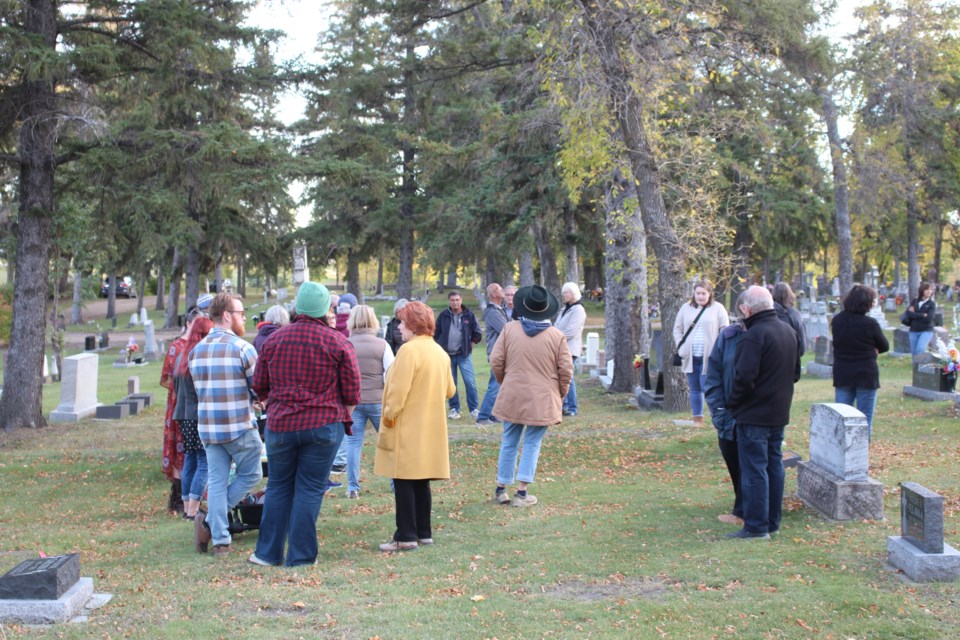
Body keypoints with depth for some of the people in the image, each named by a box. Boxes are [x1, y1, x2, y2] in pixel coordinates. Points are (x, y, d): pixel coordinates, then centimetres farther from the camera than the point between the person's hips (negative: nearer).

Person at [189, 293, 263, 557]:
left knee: (216, 482, 10)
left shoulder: (196, 350, 8)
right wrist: (250, 399, 12)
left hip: (207, 426, 6)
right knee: (250, 475, 12)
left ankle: (220, 540, 9)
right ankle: (209, 521, 3)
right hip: (240, 426, -6)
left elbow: (199, 389, 12)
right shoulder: (242, 347, -11)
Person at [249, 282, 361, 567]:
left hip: (280, 425, 2)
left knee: (279, 487, 14)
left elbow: (259, 386, 12)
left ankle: (268, 552, 20)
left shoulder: (274, 339, 4)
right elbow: (352, 393, -2)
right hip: (324, 426, -2)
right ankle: (300, 557, 9)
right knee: (310, 490, 4)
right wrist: (341, 418, 15)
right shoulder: (338, 343, -4)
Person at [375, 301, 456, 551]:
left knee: (403, 482, -3)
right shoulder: (440, 351, 10)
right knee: (421, 481, 14)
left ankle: (406, 537, -1)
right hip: (431, 429, 8)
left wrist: (389, 416, -11)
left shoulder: (409, 350, -16)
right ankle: (424, 533, 18)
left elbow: (398, 390, -21)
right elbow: (449, 390, 16)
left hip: (407, 428, -8)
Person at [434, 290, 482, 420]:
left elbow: (477, 333, 7)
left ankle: (474, 409, 1)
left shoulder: (469, 315, -2)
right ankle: (454, 409, 17)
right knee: (451, 383, 7)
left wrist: (470, 345, 4)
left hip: (463, 355, -2)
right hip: (447, 355, 2)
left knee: (470, 382, -8)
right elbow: (436, 334, 9)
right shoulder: (443, 315, 2)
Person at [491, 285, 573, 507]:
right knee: (532, 444, 6)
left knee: (509, 442, 14)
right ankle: (521, 492, 4)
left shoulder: (510, 329, -2)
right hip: (543, 400, -2)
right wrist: (560, 395, 12)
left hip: (512, 397, 2)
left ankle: (501, 489, 20)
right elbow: (566, 370, -4)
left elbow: (496, 361, 0)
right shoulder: (557, 336, -6)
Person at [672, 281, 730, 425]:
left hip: (709, 357, -4)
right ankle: (697, 420, 17)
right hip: (691, 357, 4)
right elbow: (677, 329, 15)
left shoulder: (718, 309, 0)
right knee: (695, 389, 10)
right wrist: (680, 347, 2)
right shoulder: (686, 309, 10)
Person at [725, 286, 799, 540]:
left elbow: (744, 377, -24)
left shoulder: (754, 335, -20)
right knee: (774, 466, 15)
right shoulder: (788, 331, 10)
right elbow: (795, 373, 19)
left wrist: (732, 402, -9)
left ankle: (756, 526, 0)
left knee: (754, 469, -3)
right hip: (780, 413, 9)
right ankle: (772, 522, 22)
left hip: (754, 415, -9)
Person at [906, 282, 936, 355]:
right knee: (914, 353, 7)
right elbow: (908, 313, -8)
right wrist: (922, 315, -13)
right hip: (914, 331, 3)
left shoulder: (932, 304, -1)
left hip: (926, 331, -3)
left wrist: (915, 314, -8)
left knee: (920, 349, -24)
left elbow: (928, 318, -14)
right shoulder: (914, 302, 6)